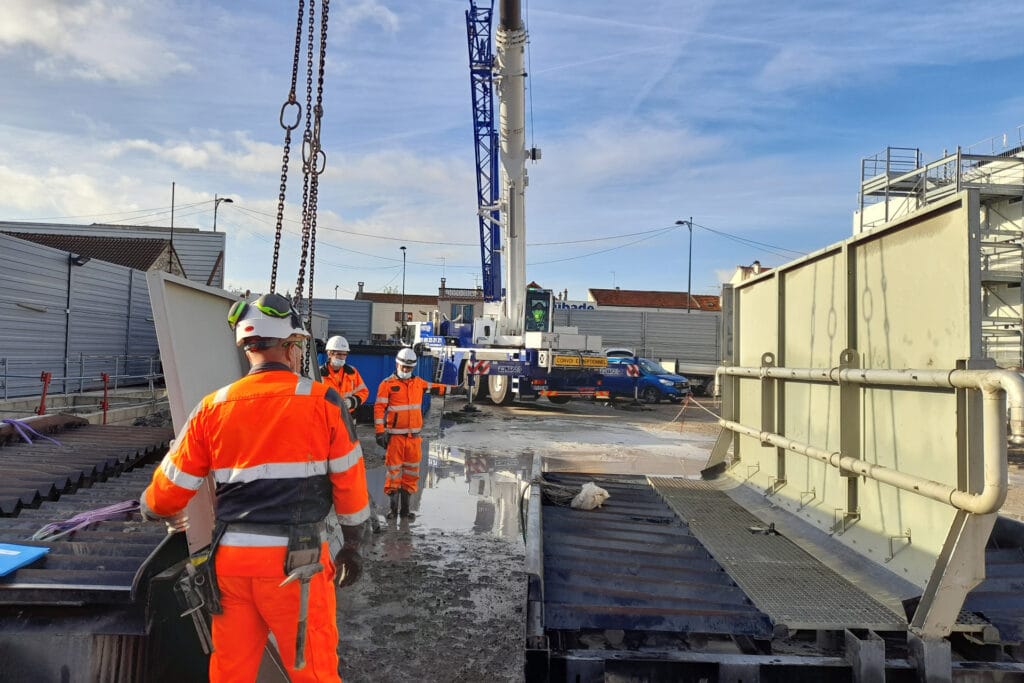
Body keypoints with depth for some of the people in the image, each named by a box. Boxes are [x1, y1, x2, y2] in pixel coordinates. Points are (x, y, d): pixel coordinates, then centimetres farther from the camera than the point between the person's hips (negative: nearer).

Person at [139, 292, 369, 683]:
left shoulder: (213, 408, 1)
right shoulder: (324, 402, -7)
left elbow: (170, 487, 9)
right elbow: (350, 484, -3)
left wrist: (154, 511, 32)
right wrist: (352, 546, 11)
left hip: (231, 559, 4)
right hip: (296, 560, -3)